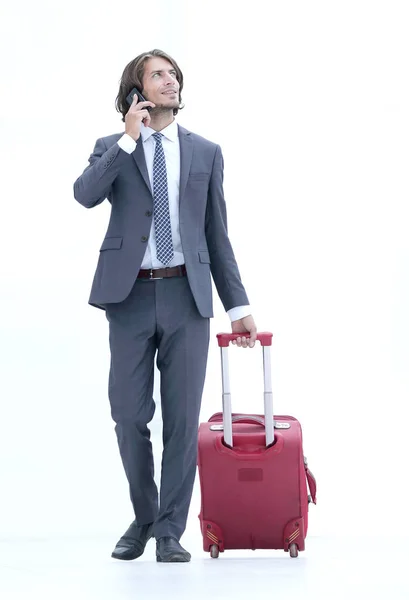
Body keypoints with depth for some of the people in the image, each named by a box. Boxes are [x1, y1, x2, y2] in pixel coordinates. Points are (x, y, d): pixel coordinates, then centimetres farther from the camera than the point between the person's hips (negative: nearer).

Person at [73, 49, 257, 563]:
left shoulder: (205, 153, 12)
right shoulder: (112, 149, 8)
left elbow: (217, 234, 12)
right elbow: (85, 194, -14)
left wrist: (238, 306, 9)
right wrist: (129, 139, -14)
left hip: (187, 295, 1)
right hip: (130, 295, -1)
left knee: (182, 417, -1)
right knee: (129, 416, 2)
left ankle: (169, 531, 8)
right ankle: (143, 518, 23)